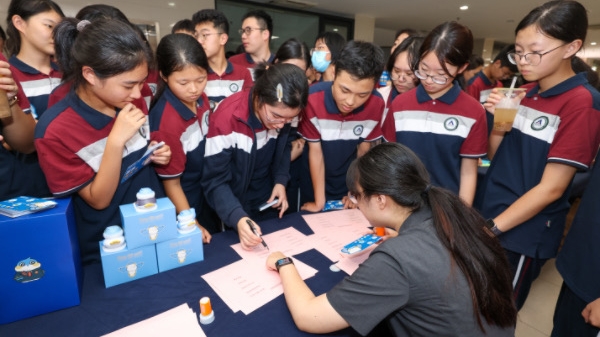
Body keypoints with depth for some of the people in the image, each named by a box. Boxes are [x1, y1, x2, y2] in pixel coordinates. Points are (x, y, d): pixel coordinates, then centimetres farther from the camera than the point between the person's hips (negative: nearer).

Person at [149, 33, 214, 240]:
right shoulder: (167, 123, -29)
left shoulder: (201, 99, -9)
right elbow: (171, 183, -19)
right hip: (184, 206, -6)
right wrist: (193, 226, -15)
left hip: (205, 196, 7)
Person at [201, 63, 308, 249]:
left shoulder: (281, 112, -16)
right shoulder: (226, 119, -31)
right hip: (235, 206, -4)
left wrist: (281, 181, -10)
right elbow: (215, 181, -26)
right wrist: (237, 218, -39)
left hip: (268, 202, 5)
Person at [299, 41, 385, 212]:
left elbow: (363, 151, -7)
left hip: (348, 186, 2)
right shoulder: (312, 100, -28)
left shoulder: (377, 105, -19)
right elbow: (315, 151, -19)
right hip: (313, 186, -1)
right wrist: (319, 202, -15)